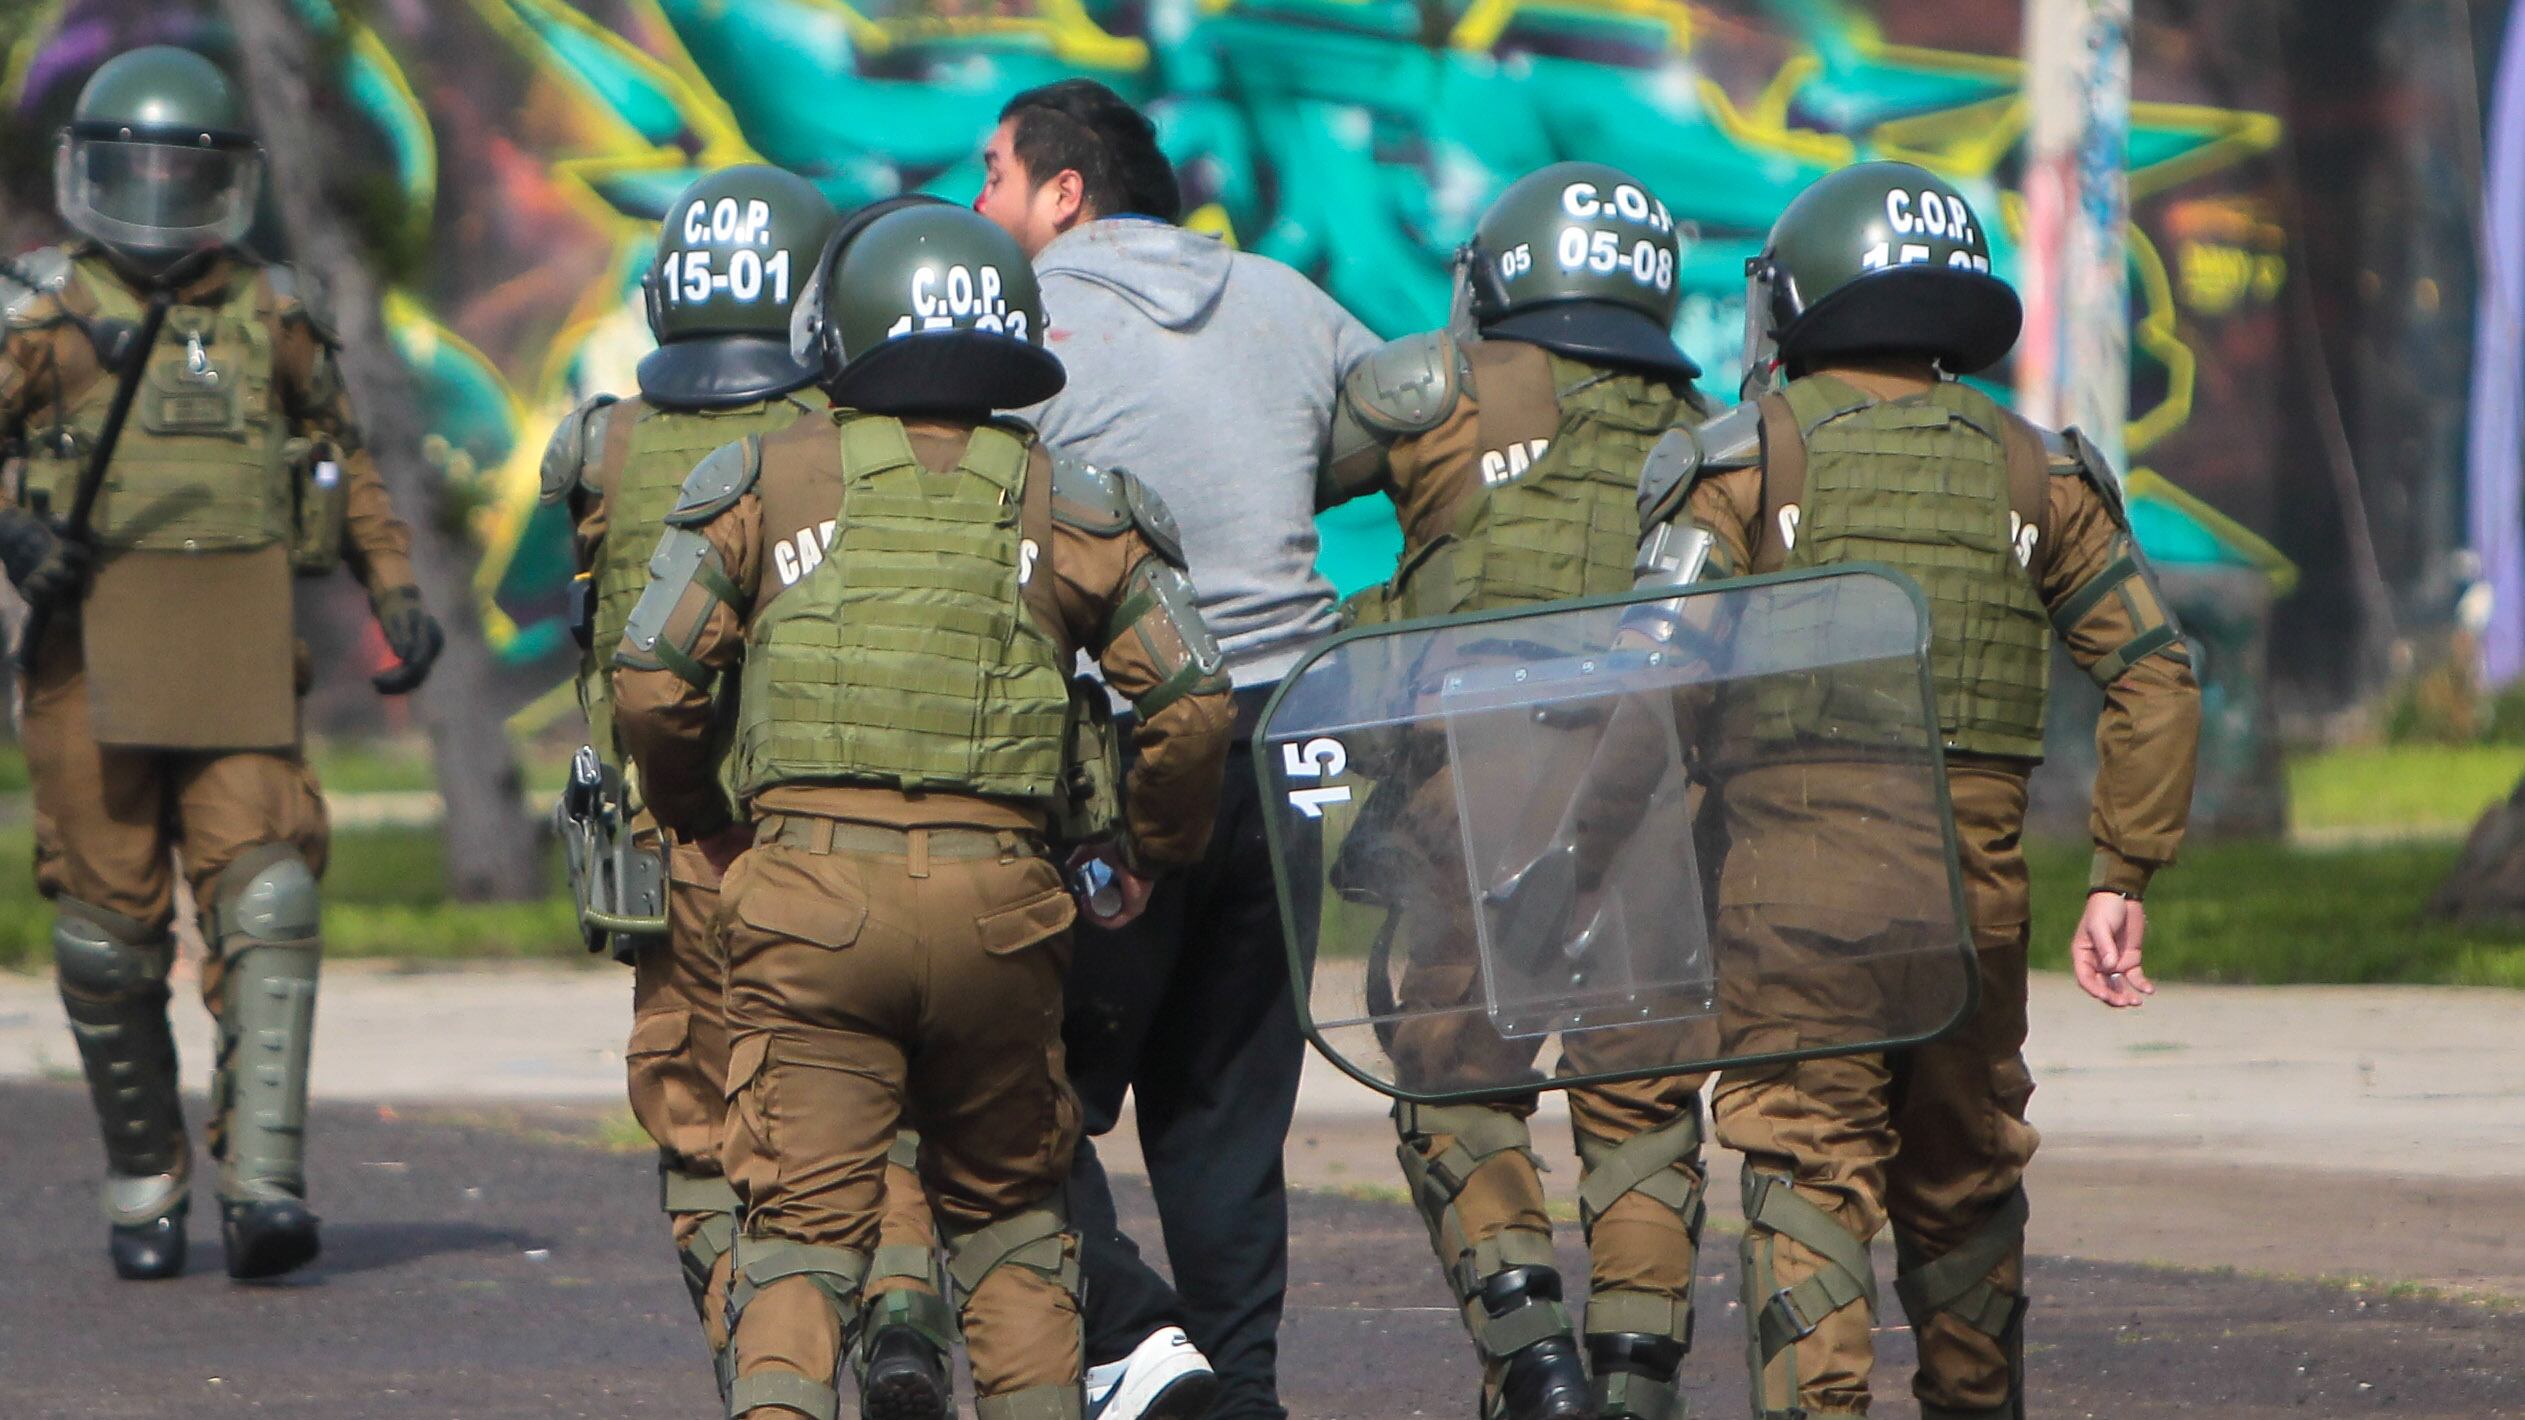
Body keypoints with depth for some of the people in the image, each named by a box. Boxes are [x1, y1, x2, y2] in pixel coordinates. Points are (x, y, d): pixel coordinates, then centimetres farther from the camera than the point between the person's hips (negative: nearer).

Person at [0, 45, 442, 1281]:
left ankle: (263, 1184, -19)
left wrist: (397, 595, 18)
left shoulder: (271, 318, 15)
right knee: (111, 929, 2)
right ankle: (145, 1187, 17)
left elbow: (343, 462, 27)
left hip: (241, 664, 1)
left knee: (268, 906, -13)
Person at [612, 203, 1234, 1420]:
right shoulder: (1067, 509, 12)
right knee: (1007, 1204, 19)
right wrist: (1151, 858, 21)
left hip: (808, 894, -1)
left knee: (803, 1218, 0)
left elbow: (650, 682, 3)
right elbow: (1192, 704, 4)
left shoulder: (768, 484, 9)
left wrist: (706, 829, 20)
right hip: (995, 898, 1)